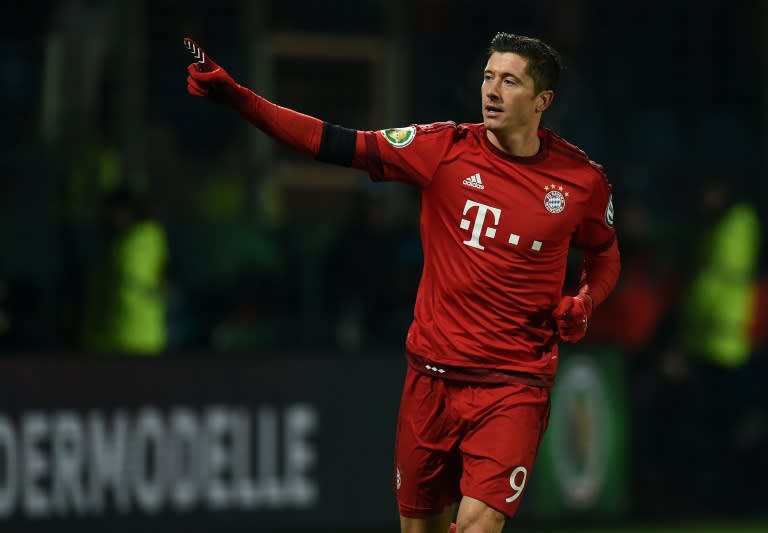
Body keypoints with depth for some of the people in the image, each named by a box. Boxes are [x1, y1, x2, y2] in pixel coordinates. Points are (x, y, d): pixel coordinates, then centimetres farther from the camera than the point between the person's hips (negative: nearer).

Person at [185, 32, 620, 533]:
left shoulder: (584, 180, -3)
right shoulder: (445, 148, -5)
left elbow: (605, 253, 17)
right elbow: (337, 144, -10)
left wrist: (584, 302, -5)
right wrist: (235, 96, -19)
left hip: (513, 384, -2)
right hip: (433, 374, 2)